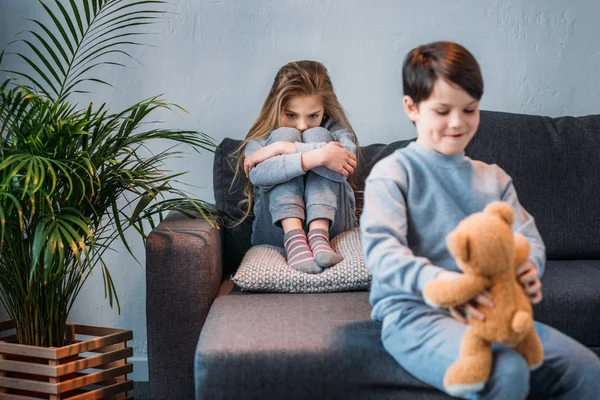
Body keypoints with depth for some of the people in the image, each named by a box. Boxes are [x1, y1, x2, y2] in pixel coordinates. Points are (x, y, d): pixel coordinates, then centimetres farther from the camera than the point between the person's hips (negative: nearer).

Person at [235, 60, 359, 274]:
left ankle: (319, 235, -32)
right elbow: (257, 175, -22)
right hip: (278, 228, 0)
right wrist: (317, 157, -30)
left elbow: (345, 164, -20)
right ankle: (294, 238, -34)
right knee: (284, 134, -15)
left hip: (330, 222, 0)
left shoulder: (335, 131, 7)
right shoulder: (261, 140, 5)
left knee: (317, 136, -14)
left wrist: (284, 148, -21)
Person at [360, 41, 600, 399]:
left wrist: (529, 270, -18)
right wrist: (439, 281, -35)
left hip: (488, 311, 6)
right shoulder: (392, 174, 0)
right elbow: (381, 249, -14)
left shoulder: (494, 178, 19)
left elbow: (528, 238, 10)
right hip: (414, 312, -6)